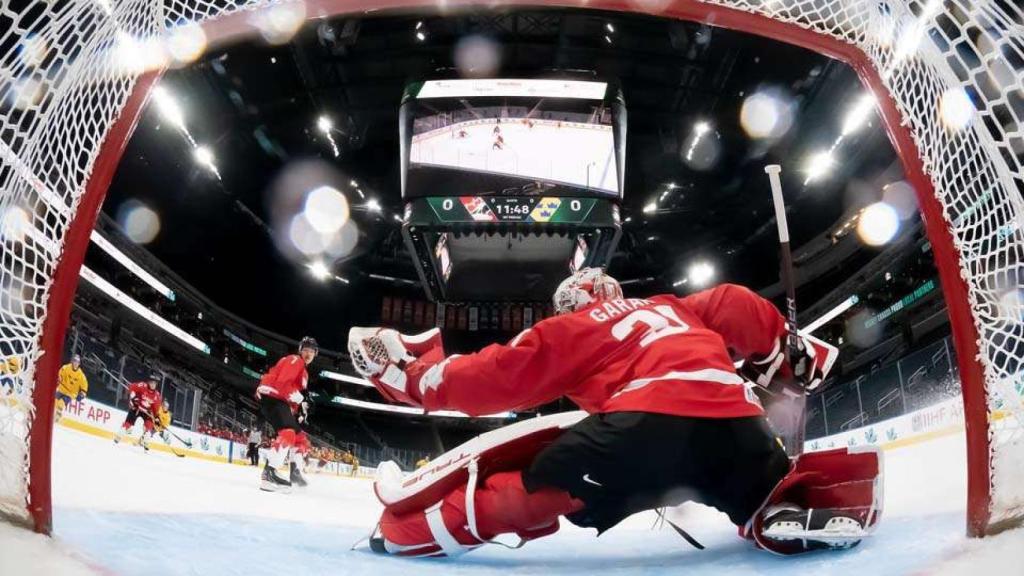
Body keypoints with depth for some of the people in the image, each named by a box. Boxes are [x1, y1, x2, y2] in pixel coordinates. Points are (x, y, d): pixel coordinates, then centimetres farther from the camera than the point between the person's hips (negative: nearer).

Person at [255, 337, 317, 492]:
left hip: (279, 400, 11)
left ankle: (294, 471, 27)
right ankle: (269, 473, -37)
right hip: (271, 396, -11)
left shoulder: (303, 372, 26)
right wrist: (301, 400, -21)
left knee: (298, 433, 18)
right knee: (288, 432, -29)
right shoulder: (294, 360, -8)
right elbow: (283, 382, -22)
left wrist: (297, 409, 10)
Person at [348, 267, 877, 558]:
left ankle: (411, 528, 5)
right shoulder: (673, 307, 36)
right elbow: (740, 310, 25)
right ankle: (826, 508, 2)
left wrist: (414, 375, 24)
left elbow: (501, 375, 16)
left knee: (534, 487, 6)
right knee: (772, 504, 30)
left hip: (651, 419, -4)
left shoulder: (570, 329, 24)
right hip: (734, 421, 4)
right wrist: (787, 353, 40)